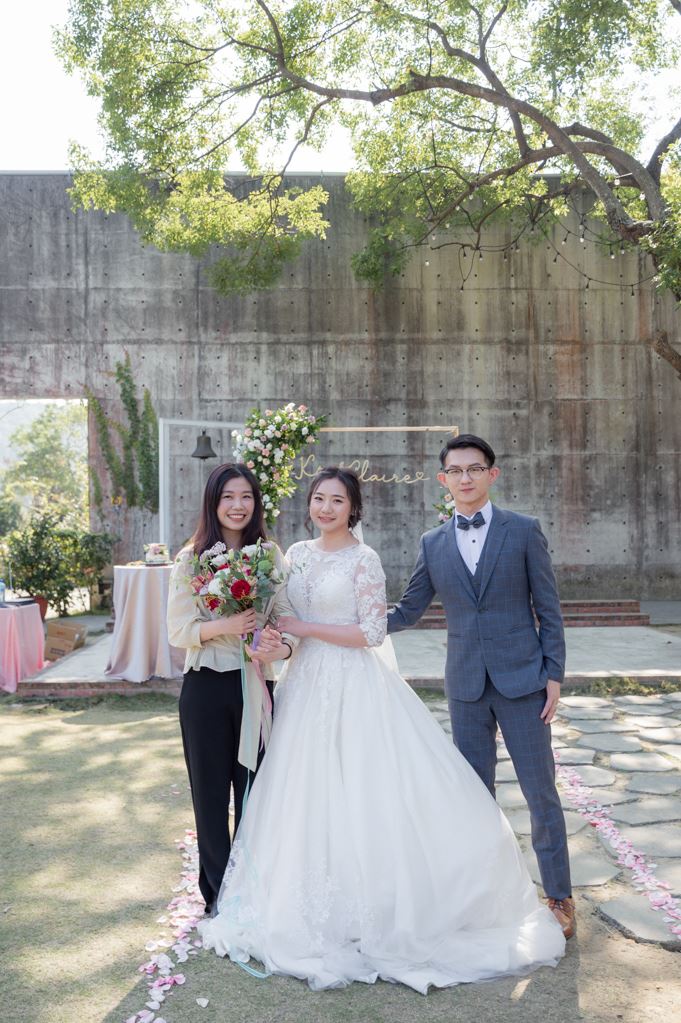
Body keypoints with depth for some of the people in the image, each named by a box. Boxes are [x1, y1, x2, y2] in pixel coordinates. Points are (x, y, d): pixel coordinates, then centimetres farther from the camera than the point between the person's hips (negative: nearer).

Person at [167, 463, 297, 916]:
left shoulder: (271, 555, 1)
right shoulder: (191, 558, -3)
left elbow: (288, 617, -1)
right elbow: (178, 629, -6)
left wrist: (285, 646, -22)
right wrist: (224, 626, -22)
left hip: (256, 686, 2)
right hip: (206, 687, -1)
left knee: (253, 787, 13)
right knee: (211, 789, 10)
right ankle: (219, 890, 29)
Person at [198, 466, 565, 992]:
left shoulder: (363, 559, -10)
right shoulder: (298, 554, 8)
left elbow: (372, 632, -15)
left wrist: (305, 628, -14)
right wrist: (273, 635, -5)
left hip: (354, 685, -6)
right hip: (308, 681, 6)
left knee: (358, 789, 0)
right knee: (310, 793, 12)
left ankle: (372, 906, 17)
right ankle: (321, 907, 29)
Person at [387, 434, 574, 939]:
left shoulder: (524, 531, -2)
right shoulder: (433, 544, 6)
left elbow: (549, 609, -1)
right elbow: (407, 612, 10)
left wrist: (554, 674, -5)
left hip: (522, 679, -2)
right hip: (466, 685, 3)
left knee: (541, 791, 6)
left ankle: (559, 895, 24)